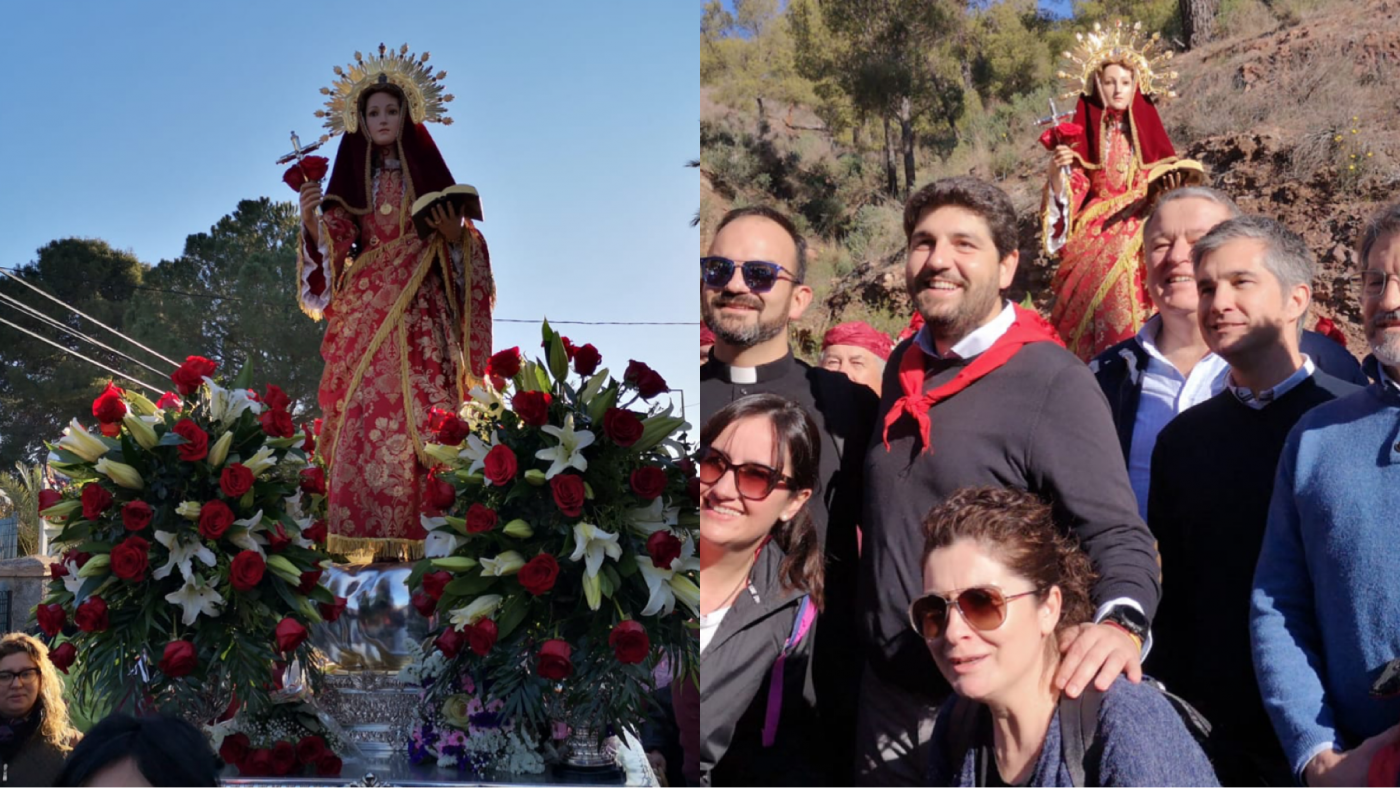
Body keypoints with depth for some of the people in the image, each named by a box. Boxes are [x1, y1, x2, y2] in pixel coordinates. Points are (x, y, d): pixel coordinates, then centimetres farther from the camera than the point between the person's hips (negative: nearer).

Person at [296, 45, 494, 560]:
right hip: (366, 306, 0)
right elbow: (333, 243, 3)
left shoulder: (427, 171, 11)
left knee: (420, 417, -8)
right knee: (362, 414, -9)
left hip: (421, 309, 0)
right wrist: (311, 219, -15)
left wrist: (453, 233, -11)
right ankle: (362, 530, -9)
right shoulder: (351, 176, 12)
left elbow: (461, 241, 10)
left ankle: (418, 527, -6)